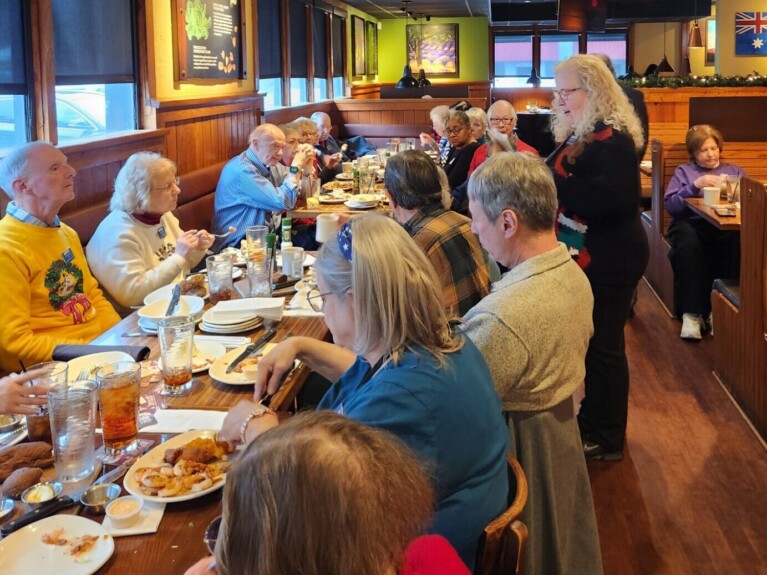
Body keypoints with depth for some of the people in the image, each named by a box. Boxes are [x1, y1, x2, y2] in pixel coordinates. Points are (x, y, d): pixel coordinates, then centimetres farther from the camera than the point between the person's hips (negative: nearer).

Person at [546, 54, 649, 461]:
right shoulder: (578, 135, 12)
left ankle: (607, 438, 13)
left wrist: (552, 180, -29)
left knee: (603, 346, 0)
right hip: (584, 257, 10)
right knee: (589, 343, 18)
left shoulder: (613, 140, -18)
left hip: (608, 261, -10)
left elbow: (610, 199, -32)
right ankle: (592, 421, 33)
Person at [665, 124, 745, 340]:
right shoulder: (683, 171, 21)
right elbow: (670, 205, 4)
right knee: (689, 243, -40)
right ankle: (691, 314, -39)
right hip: (691, 223, -1)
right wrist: (695, 186, -7)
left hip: (725, 226, 1)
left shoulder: (735, 170, 28)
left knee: (737, 242, -38)